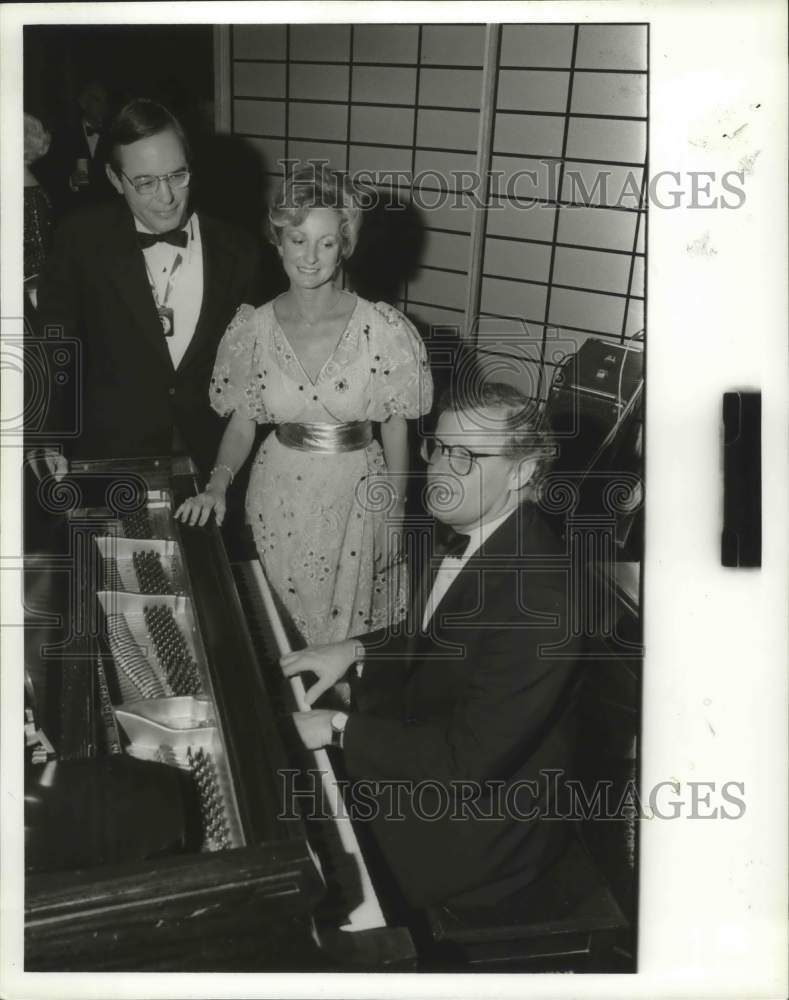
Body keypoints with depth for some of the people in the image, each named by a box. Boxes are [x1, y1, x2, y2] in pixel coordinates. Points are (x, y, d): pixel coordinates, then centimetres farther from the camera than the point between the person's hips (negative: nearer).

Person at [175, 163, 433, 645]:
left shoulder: (383, 329, -11)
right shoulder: (253, 328, -4)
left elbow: (396, 432, -3)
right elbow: (242, 424, 4)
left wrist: (395, 521, 0)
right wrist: (217, 484, -12)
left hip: (358, 500, -2)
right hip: (280, 501, 2)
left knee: (353, 630, 10)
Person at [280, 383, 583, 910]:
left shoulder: (537, 593, -32)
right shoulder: (470, 536, -4)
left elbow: (470, 760, -30)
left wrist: (340, 729, -23)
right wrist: (356, 651, -1)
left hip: (478, 827, -8)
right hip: (429, 760, 8)